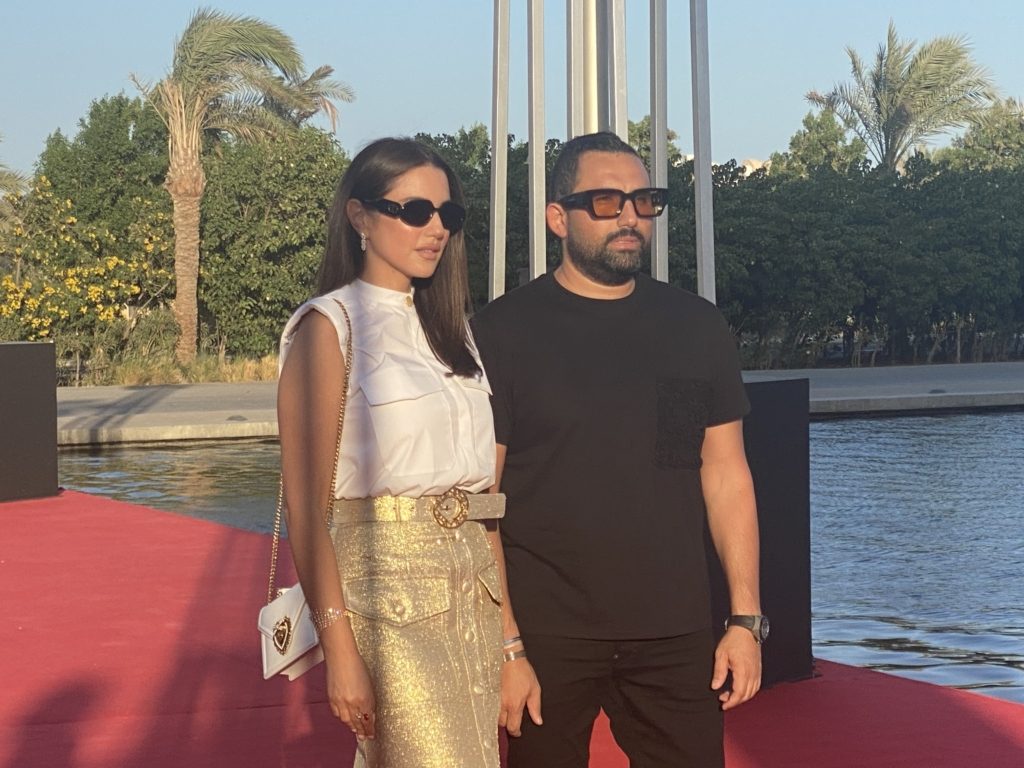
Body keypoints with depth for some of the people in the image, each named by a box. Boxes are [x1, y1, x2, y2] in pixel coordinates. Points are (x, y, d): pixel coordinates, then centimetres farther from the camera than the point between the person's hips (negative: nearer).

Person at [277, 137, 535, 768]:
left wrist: (508, 633, 9)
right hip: (387, 593, -7)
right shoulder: (331, 325, -6)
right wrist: (340, 650, -17)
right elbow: (305, 506, -11)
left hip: (472, 590, 7)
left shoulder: (448, 328, 16)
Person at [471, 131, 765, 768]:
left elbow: (725, 474, 10)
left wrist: (746, 618, 4)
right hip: (544, 637, -2)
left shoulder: (696, 328, 8)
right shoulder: (503, 332, -3)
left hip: (675, 636, 3)